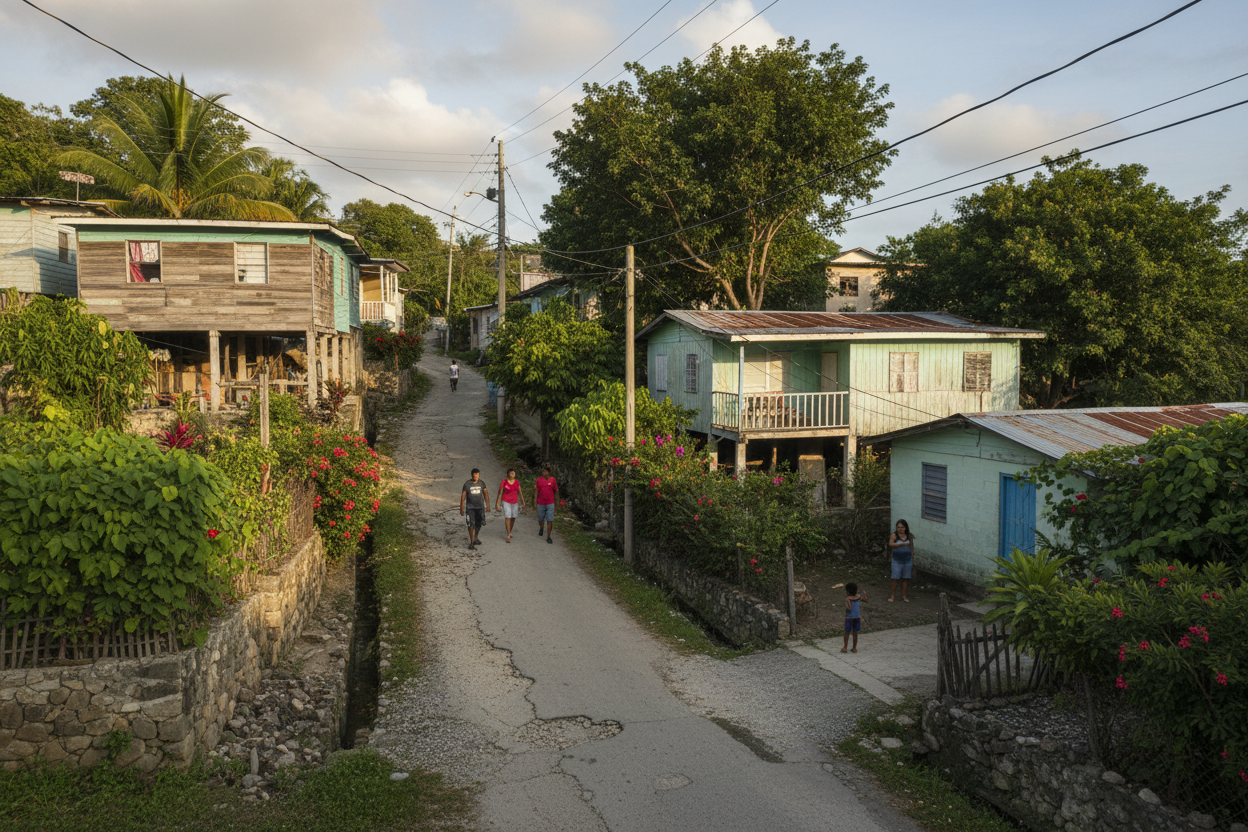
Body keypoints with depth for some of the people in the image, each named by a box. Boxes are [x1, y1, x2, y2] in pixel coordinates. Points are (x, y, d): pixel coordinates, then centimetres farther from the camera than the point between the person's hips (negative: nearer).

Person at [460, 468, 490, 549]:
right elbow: (463, 496, -3)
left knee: (479, 523, 13)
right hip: (470, 507, -3)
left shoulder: (481, 483, 3)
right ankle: (471, 543, -1)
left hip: (480, 507, 3)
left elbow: (485, 494, 3)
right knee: (471, 525, -8)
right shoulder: (467, 484, -6)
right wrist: (461, 509, -5)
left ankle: (475, 538, 37)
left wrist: (488, 505, -6)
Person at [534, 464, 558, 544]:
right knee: (540, 519, 16)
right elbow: (537, 490, -5)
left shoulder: (552, 479, -3)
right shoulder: (539, 479, -5)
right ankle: (541, 527, 50)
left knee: (550, 521, -6)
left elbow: (556, 490, 10)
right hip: (540, 504, 1)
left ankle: (548, 537, 3)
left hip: (550, 503, -1)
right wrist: (535, 498, -13)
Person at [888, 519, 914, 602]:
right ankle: (893, 595, 14)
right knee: (895, 578, -1)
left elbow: (912, 548, 10)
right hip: (897, 560, -3)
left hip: (907, 560, 3)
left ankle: (904, 596, 21)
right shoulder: (894, 535, -9)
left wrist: (913, 560, 12)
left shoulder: (909, 536, 2)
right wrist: (903, 544, -37)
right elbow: (891, 544, -27)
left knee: (905, 578, 9)